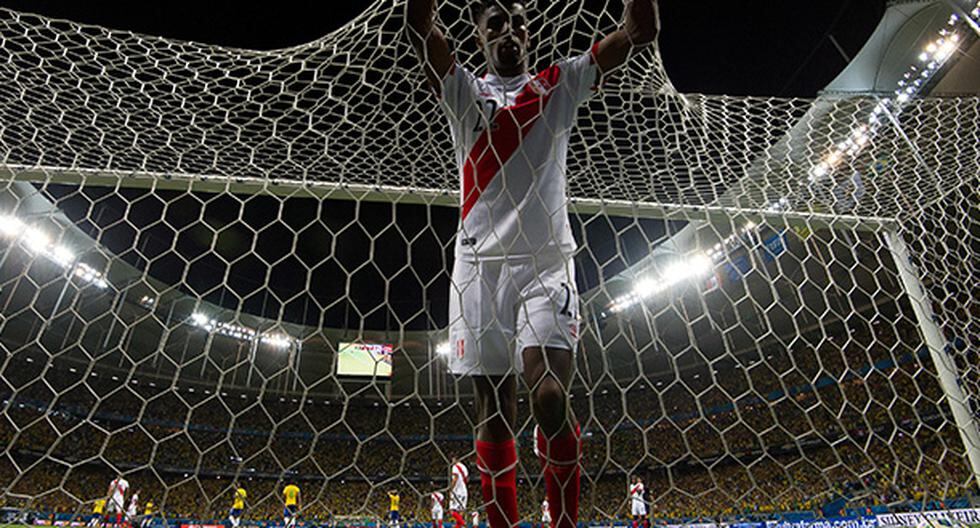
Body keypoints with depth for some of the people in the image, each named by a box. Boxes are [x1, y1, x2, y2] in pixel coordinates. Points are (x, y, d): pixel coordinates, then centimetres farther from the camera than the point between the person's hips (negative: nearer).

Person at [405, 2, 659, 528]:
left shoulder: (560, 85, 15)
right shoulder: (464, 91, 15)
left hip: (546, 261, -1)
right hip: (480, 262, 2)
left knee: (550, 396, -16)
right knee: (493, 407, 3)